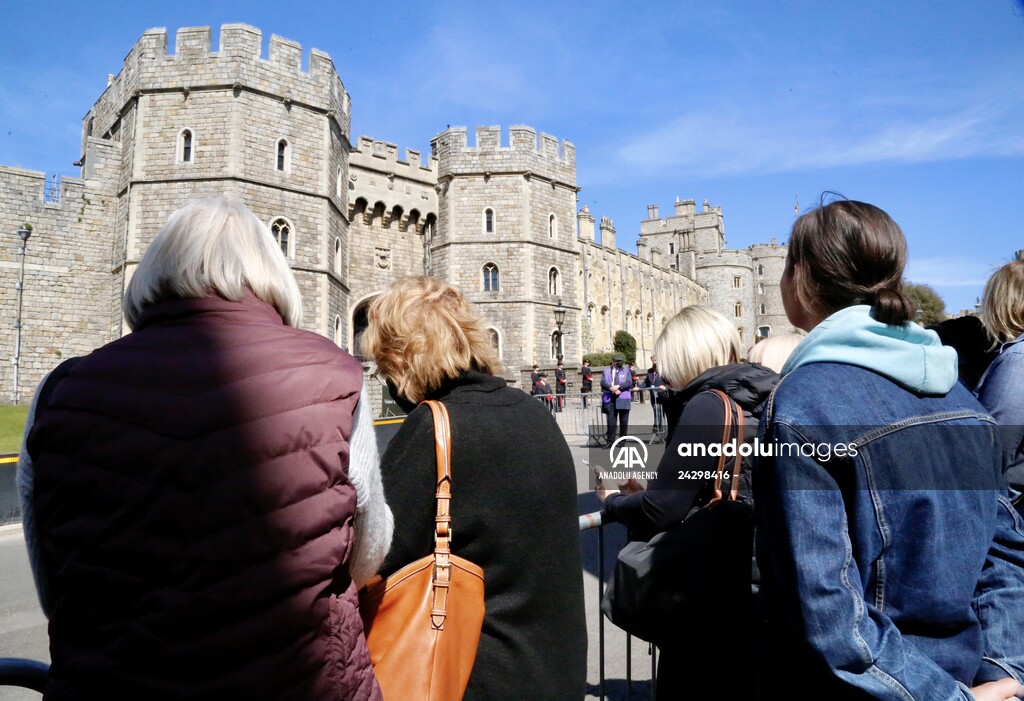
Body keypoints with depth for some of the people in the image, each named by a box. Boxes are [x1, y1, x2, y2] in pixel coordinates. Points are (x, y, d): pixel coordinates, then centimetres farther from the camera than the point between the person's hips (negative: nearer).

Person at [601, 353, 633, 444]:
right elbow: (603, 382, -1)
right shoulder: (606, 372, 13)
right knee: (611, 422, -2)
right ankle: (610, 442, 3)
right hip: (610, 400, 0)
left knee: (624, 422, 4)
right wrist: (612, 388, -17)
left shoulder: (626, 371, 13)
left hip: (623, 399, 0)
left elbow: (629, 383, -2)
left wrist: (618, 387, -16)